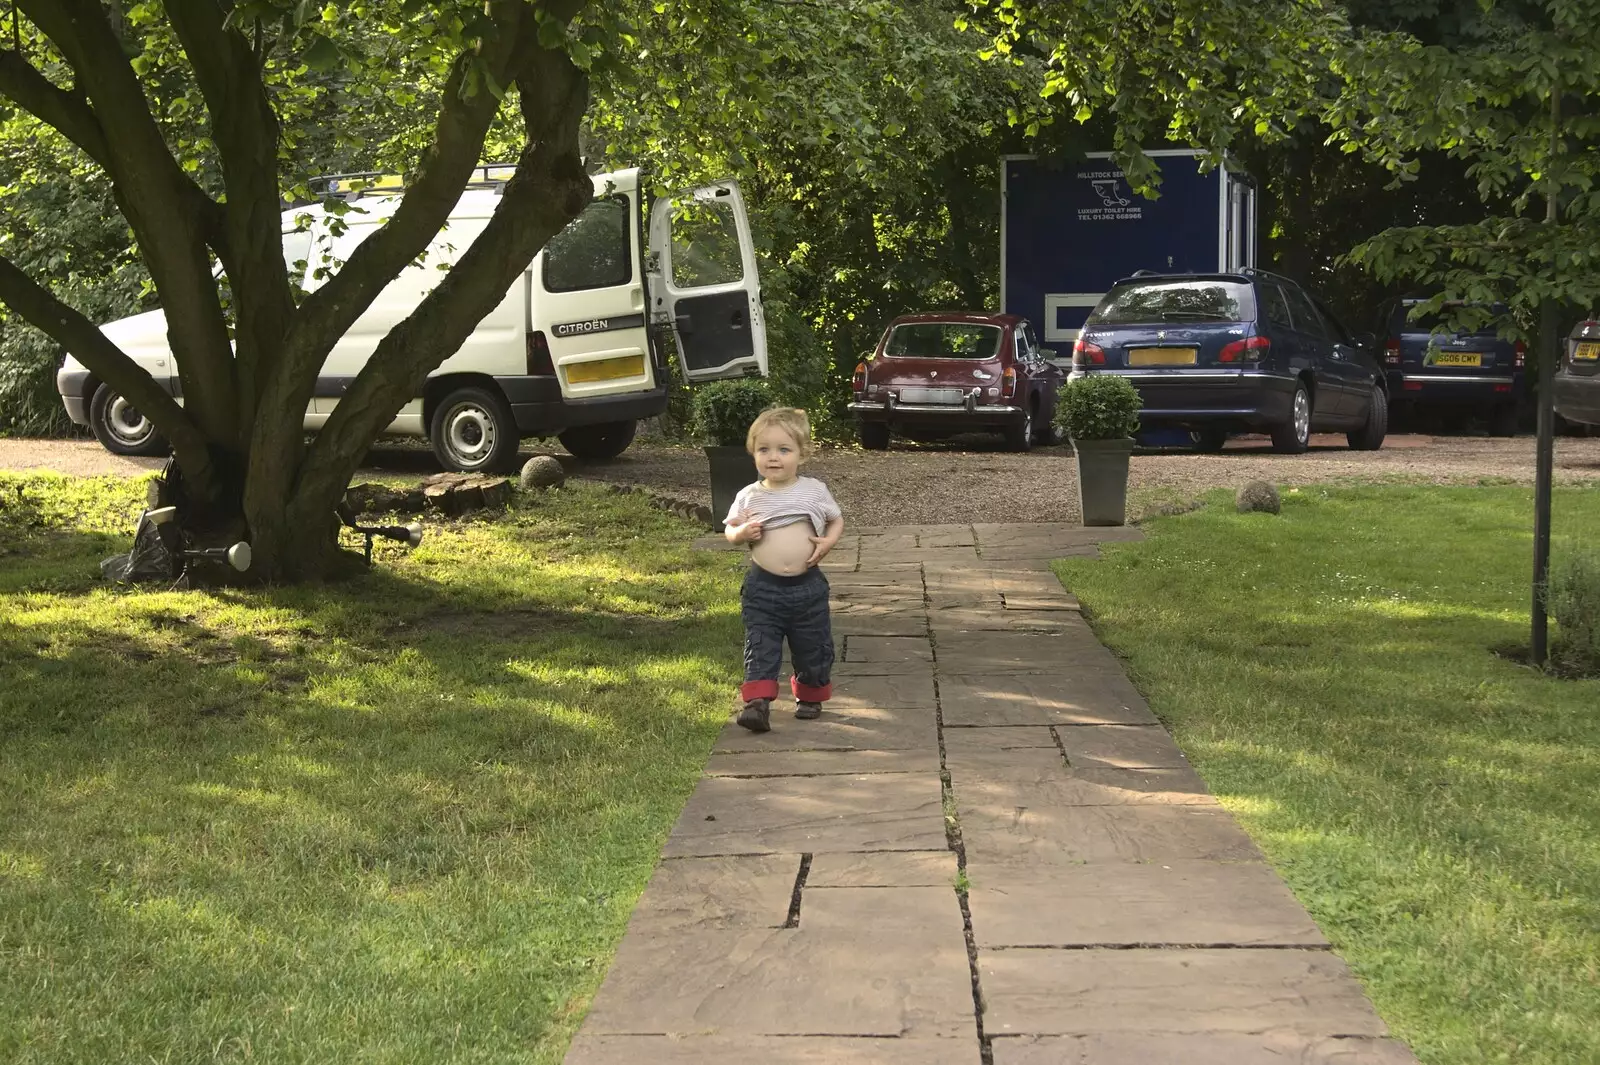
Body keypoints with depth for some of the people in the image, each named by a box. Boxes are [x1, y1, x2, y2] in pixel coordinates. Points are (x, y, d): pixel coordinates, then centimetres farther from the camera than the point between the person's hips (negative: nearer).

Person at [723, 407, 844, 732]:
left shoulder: (814, 490, -2)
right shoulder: (749, 496, -2)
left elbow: (837, 520, 11)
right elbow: (729, 530, 7)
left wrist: (829, 542, -9)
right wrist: (741, 532, -16)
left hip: (807, 586, 1)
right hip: (763, 586, -1)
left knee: (813, 647, 12)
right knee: (761, 647, -5)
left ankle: (810, 696, 32)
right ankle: (757, 702, -8)